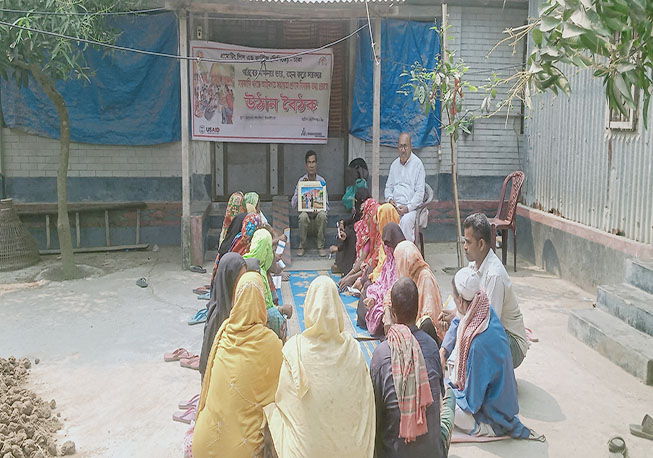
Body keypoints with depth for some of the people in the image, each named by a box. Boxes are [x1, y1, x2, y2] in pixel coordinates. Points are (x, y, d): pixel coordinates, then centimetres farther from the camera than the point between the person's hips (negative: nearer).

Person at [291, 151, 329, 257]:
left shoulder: (321, 181, 1)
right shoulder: (301, 181, 0)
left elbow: (326, 204, 2)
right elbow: (293, 204, -5)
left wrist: (320, 209, -21)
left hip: (317, 212, 0)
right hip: (305, 211, 0)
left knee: (322, 215, -33)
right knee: (303, 216, -34)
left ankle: (321, 246, -16)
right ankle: (302, 246, -14)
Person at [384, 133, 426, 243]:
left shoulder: (417, 163, 1)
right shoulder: (394, 164, 19)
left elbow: (420, 192, -4)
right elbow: (388, 187, 25)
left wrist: (408, 208, -16)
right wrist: (390, 199, 2)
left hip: (411, 207, -4)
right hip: (395, 206, 4)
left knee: (406, 220, -35)